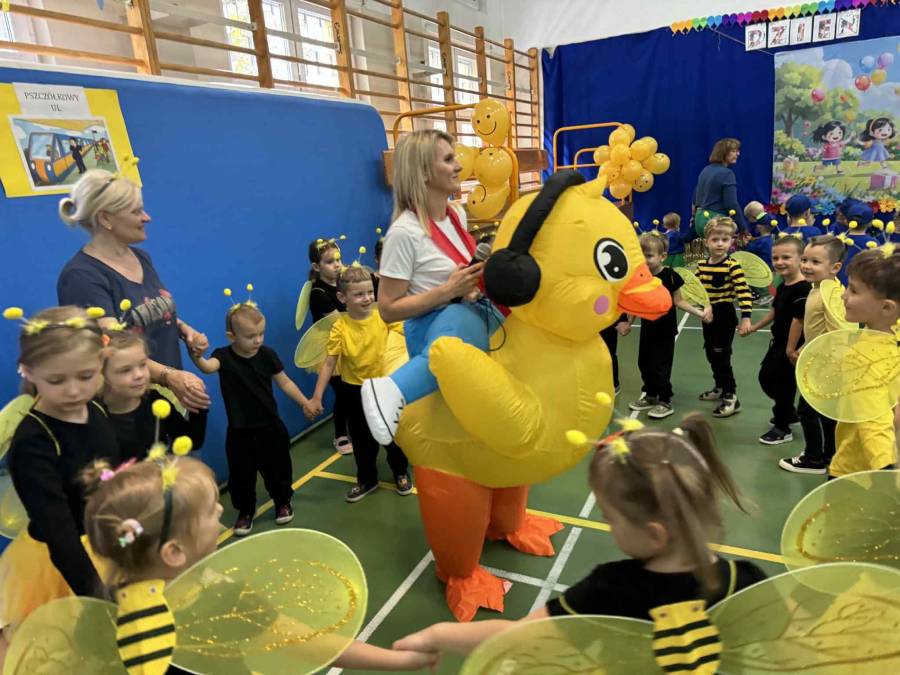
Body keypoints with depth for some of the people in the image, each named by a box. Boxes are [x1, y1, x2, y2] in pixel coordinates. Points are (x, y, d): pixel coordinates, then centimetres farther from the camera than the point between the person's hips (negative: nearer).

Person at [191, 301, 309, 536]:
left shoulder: (267, 355, -8)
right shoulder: (224, 356, -14)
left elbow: (285, 382, 1)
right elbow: (208, 367, -38)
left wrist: (304, 402, -2)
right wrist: (196, 356, -60)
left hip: (270, 426, 1)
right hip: (239, 431, -1)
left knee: (277, 468, 15)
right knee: (241, 474, 11)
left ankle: (283, 502, 39)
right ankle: (245, 511, 34)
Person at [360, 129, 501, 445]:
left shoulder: (457, 215, 9)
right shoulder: (404, 232, -15)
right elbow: (388, 309, -15)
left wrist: (487, 274, 6)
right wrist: (448, 291, -20)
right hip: (432, 329, -11)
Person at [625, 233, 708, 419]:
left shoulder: (670, 276, -15)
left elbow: (679, 301, -7)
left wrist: (700, 312, -15)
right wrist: (628, 323, 13)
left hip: (665, 329, -5)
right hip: (647, 328, 5)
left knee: (660, 366, 0)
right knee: (644, 363, 13)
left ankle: (665, 402, 16)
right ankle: (650, 396, 32)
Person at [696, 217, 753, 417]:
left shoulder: (732, 265, -16)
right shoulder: (701, 264, 2)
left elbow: (744, 292, -21)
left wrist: (745, 318, -27)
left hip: (725, 315, -7)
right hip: (708, 315, 7)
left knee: (722, 356, -3)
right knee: (711, 354, 18)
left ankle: (731, 397, 8)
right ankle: (721, 388, 37)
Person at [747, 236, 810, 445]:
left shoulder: (802, 289, -25)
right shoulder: (783, 286, 4)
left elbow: (798, 320, -26)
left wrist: (790, 350, -23)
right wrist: (755, 327, 21)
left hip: (790, 346, -9)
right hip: (779, 343, 10)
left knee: (784, 384, 4)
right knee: (765, 377, 21)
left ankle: (783, 429, 22)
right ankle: (788, 412, 42)